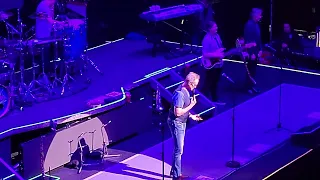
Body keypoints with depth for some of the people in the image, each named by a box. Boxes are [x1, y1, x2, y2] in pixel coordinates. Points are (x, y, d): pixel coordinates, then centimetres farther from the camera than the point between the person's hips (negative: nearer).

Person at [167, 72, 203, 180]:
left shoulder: (186, 91, 4)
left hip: (182, 123, 10)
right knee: (178, 150, -3)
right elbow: (177, 112, -27)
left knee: (178, 149, 19)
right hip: (176, 123, -10)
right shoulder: (180, 93, -26)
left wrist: (191, 116, 8)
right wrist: (191, 105, -22)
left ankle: (174, 171, 31)